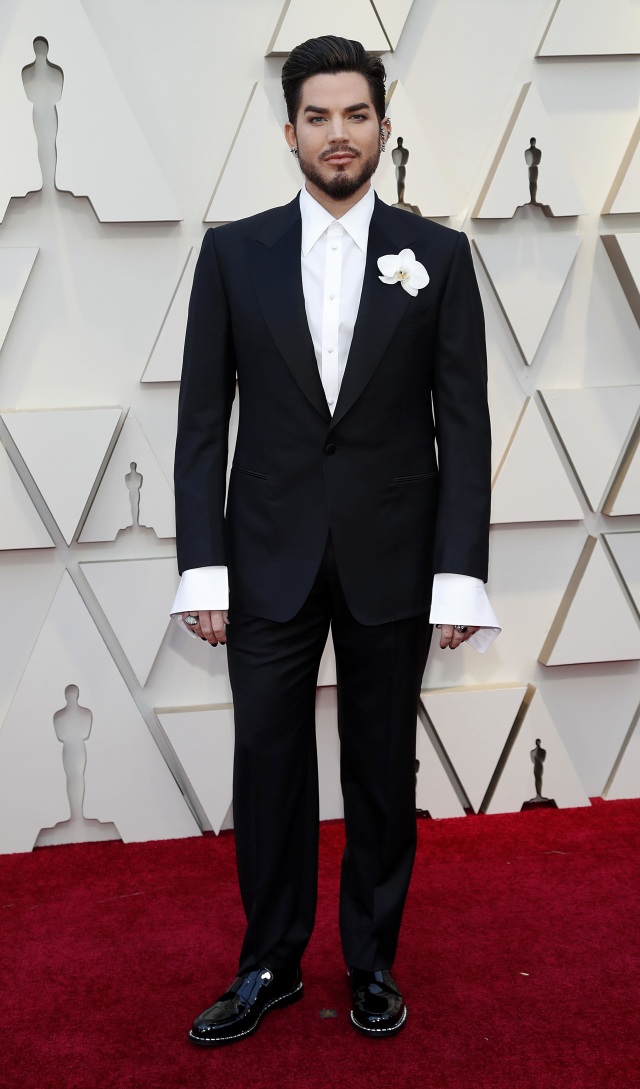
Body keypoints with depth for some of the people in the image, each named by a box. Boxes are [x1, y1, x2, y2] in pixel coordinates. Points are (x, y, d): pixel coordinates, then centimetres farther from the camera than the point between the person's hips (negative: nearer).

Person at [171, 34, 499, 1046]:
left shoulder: (436, 253, 2)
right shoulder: (233, 252, 4)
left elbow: (463, 422, -1)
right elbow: (203, 420, 2)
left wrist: (460, 573, -8)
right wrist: (202, 568, -5)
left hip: (392, 562, 0)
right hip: (270, 560, 1)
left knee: (383, 770, 11)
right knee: (269, 768, 8)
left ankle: (373, 961, 30)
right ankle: (271, 964, 27)